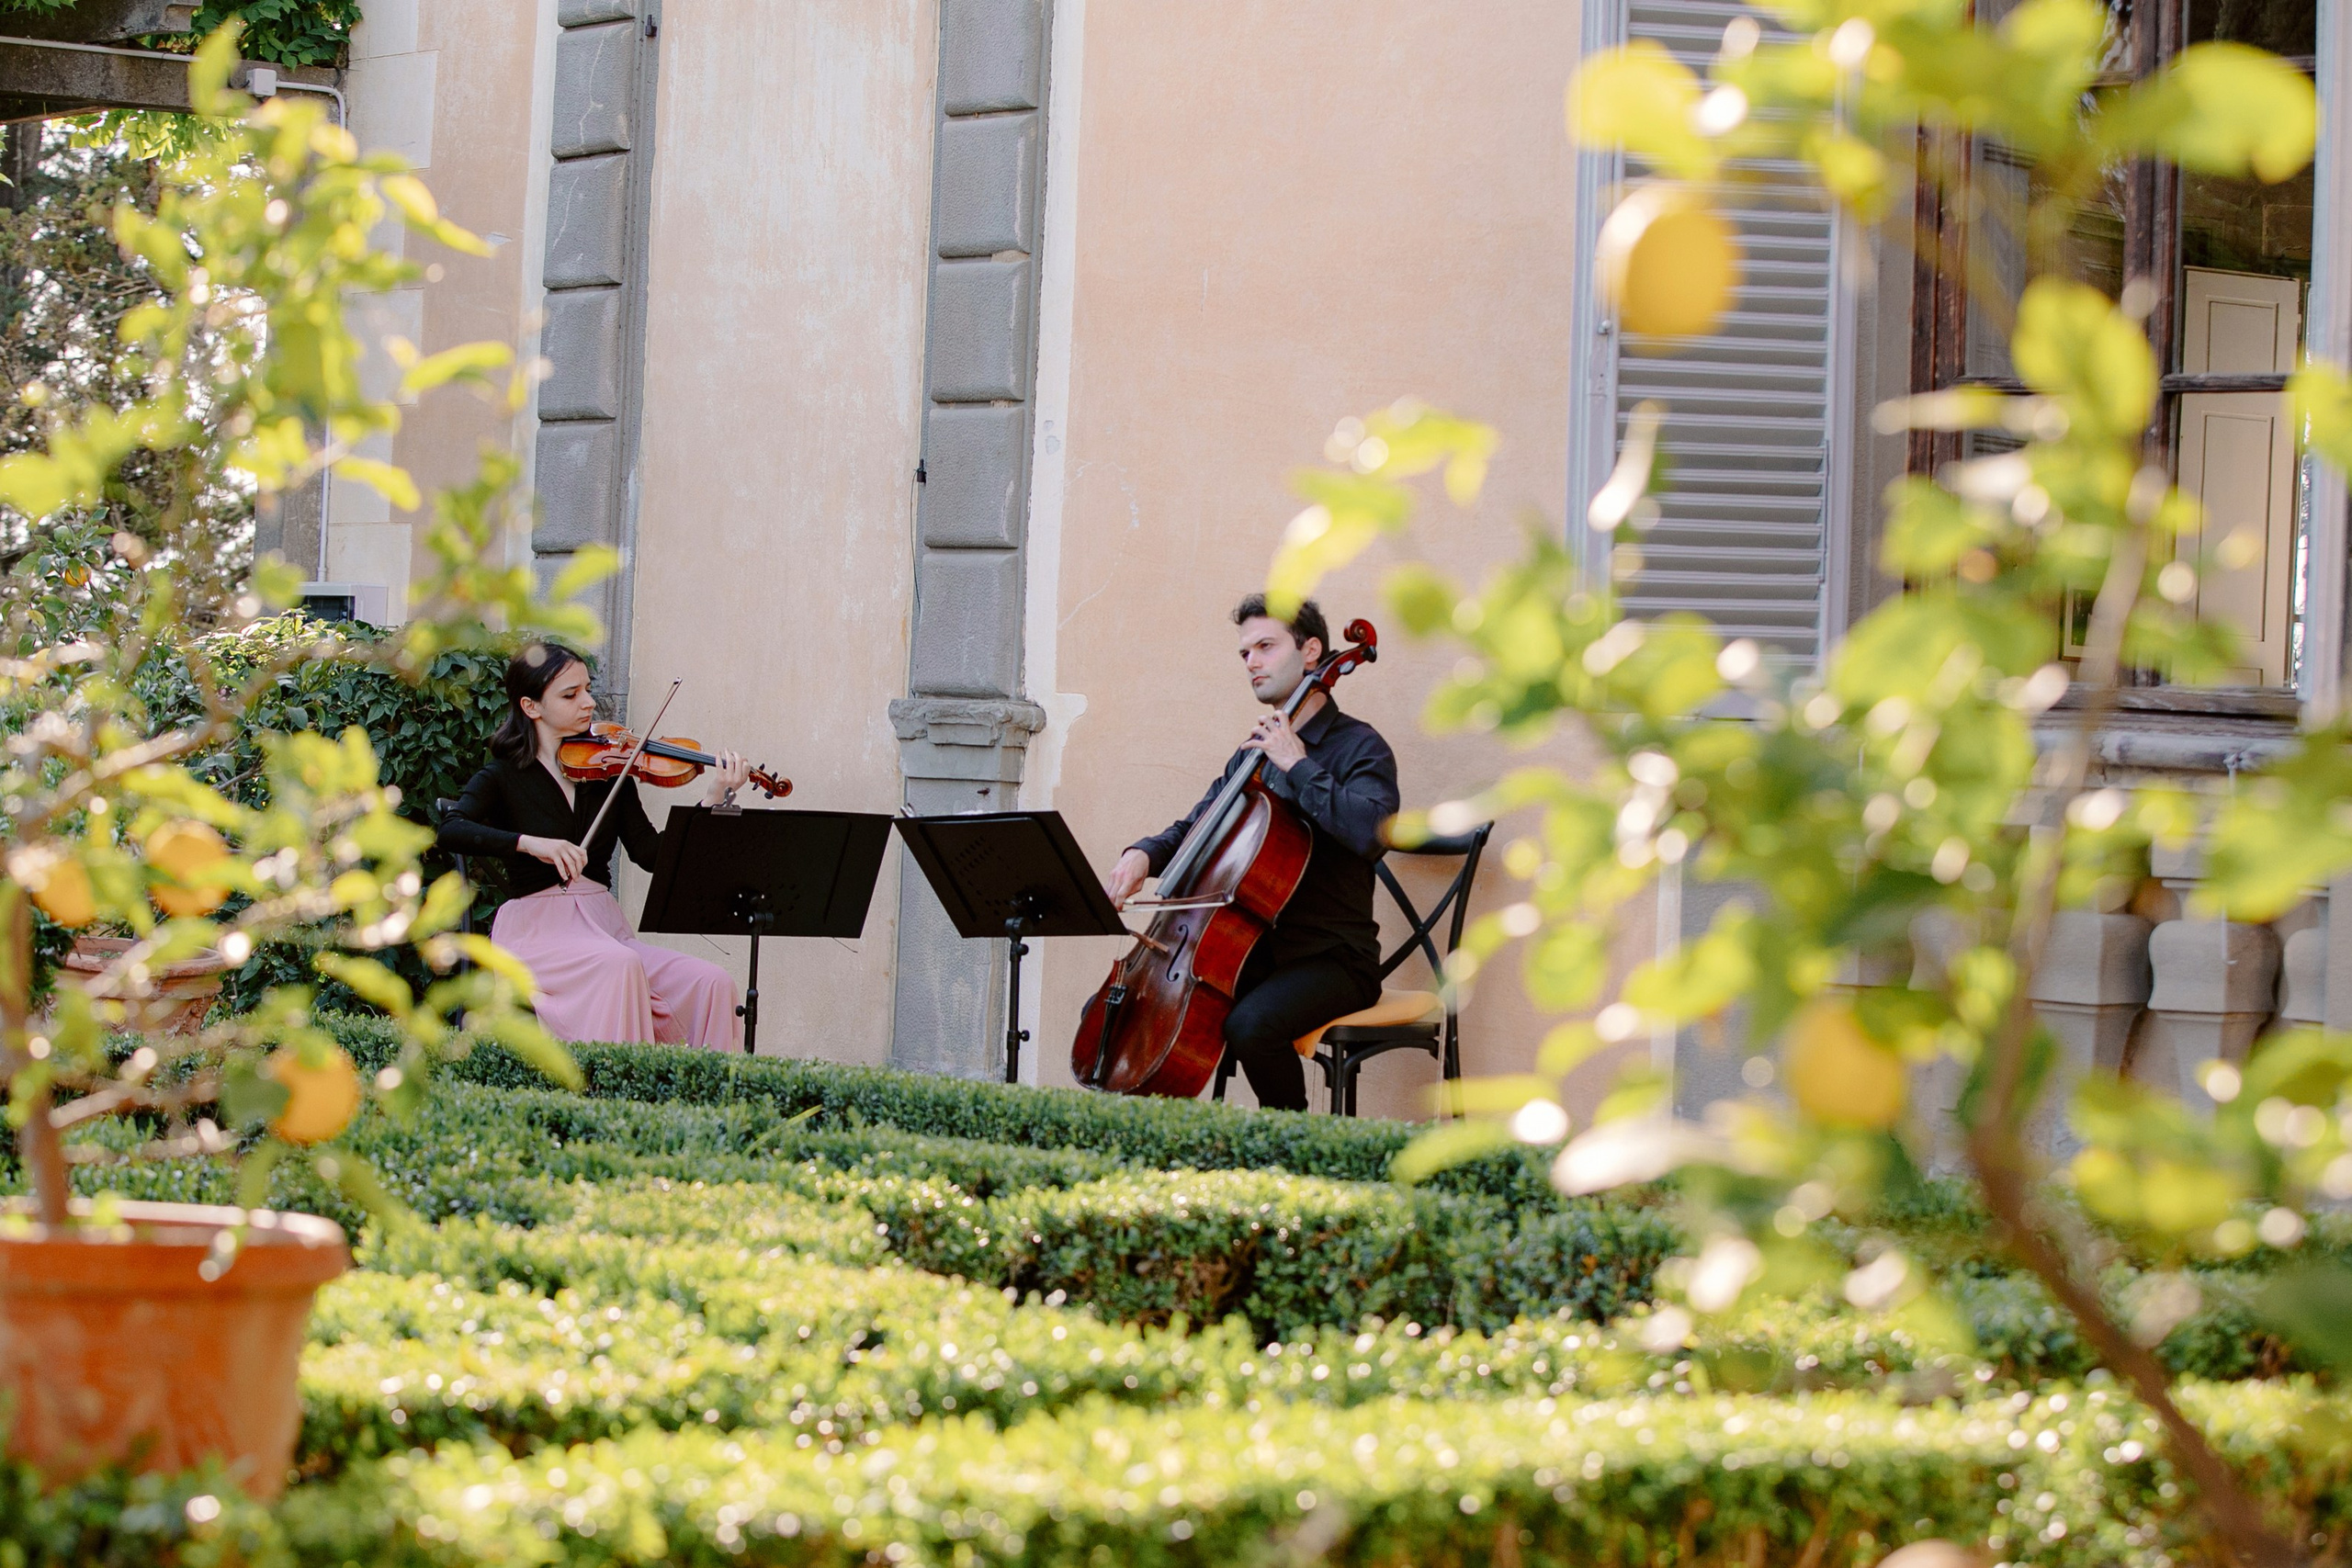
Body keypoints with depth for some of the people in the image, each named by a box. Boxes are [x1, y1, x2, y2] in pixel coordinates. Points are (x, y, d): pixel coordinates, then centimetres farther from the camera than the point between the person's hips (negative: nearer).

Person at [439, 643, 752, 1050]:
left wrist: (717, 799, -9)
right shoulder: (505, 776, 1)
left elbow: (651, 852, 3)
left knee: (712, 984, -20)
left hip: (604, 925, 4)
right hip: (536, 930, -4)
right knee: (618, 965, -36)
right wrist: (529, 843, -30)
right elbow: (450, 830, -17)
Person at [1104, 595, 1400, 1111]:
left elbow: (1370, 831, -27)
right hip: (1253, 951, 7)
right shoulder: (1252, 755, 16)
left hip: (1332, 958, -7)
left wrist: (1298, 767, -22)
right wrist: (1144, 855, 0)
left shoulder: (1357, 747, -7)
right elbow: (1193, 830, 22)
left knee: (1250, 1025, -36)